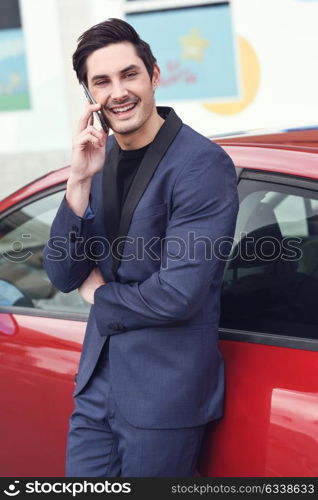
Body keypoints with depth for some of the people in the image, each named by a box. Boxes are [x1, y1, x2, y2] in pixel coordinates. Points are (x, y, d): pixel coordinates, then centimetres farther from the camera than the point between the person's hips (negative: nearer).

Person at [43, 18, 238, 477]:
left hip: (166, 394, -6)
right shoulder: (100, 160, 5)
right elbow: (63, 276, 0)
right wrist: (80, 183, -13)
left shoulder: (203, 165, -17)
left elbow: (178, 295, -22)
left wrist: (99, 294, -4)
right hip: (99, 381, 6)